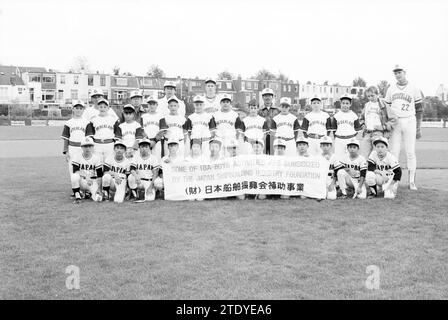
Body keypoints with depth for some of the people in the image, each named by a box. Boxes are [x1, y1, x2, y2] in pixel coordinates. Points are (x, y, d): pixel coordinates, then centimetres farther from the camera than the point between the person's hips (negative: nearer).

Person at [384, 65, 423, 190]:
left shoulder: (414, 89, 3)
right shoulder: (391, 89, 10)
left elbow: (419, 110, 4)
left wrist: (419, 128, 0)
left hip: (409, 122, -2)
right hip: (395, 123, 2)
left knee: (410, 152, -1)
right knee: (394, 152, 0)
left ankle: (412, 182, 4)